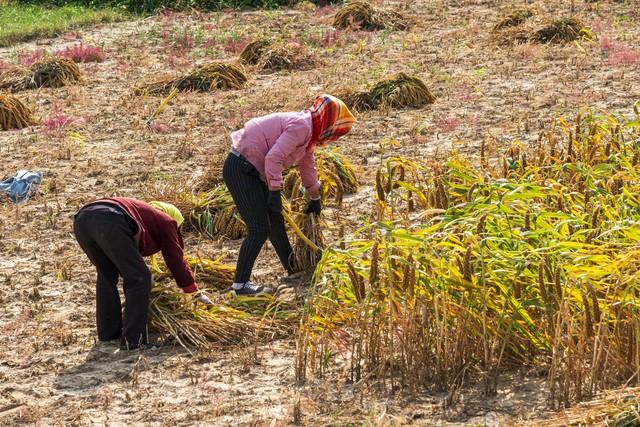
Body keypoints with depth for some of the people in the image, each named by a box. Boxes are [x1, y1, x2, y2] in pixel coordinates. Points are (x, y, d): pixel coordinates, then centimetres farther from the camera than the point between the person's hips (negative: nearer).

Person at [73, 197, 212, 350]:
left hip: (81, 219, 8)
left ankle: (108, 333, 30)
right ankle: (132, 340, 2)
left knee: (107, 276, 28)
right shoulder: (165, 221, 25)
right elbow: (176, 260, 26)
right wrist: (194, 291, 37)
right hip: (109, 222, -8)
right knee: (139, 278, 4)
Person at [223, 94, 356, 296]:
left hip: (252, 171, 10)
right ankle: (240, 284, -10)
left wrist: (315, 199, 40)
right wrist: (275, 192, -22)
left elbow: (308, 166, 31)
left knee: (275, 222, 20)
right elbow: (274, 157, -26)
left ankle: (293, 271, 34)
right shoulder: (301, 126, -18)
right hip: (240, 169, -10)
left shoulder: (308, 131, 15)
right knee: (259, 229, -12)